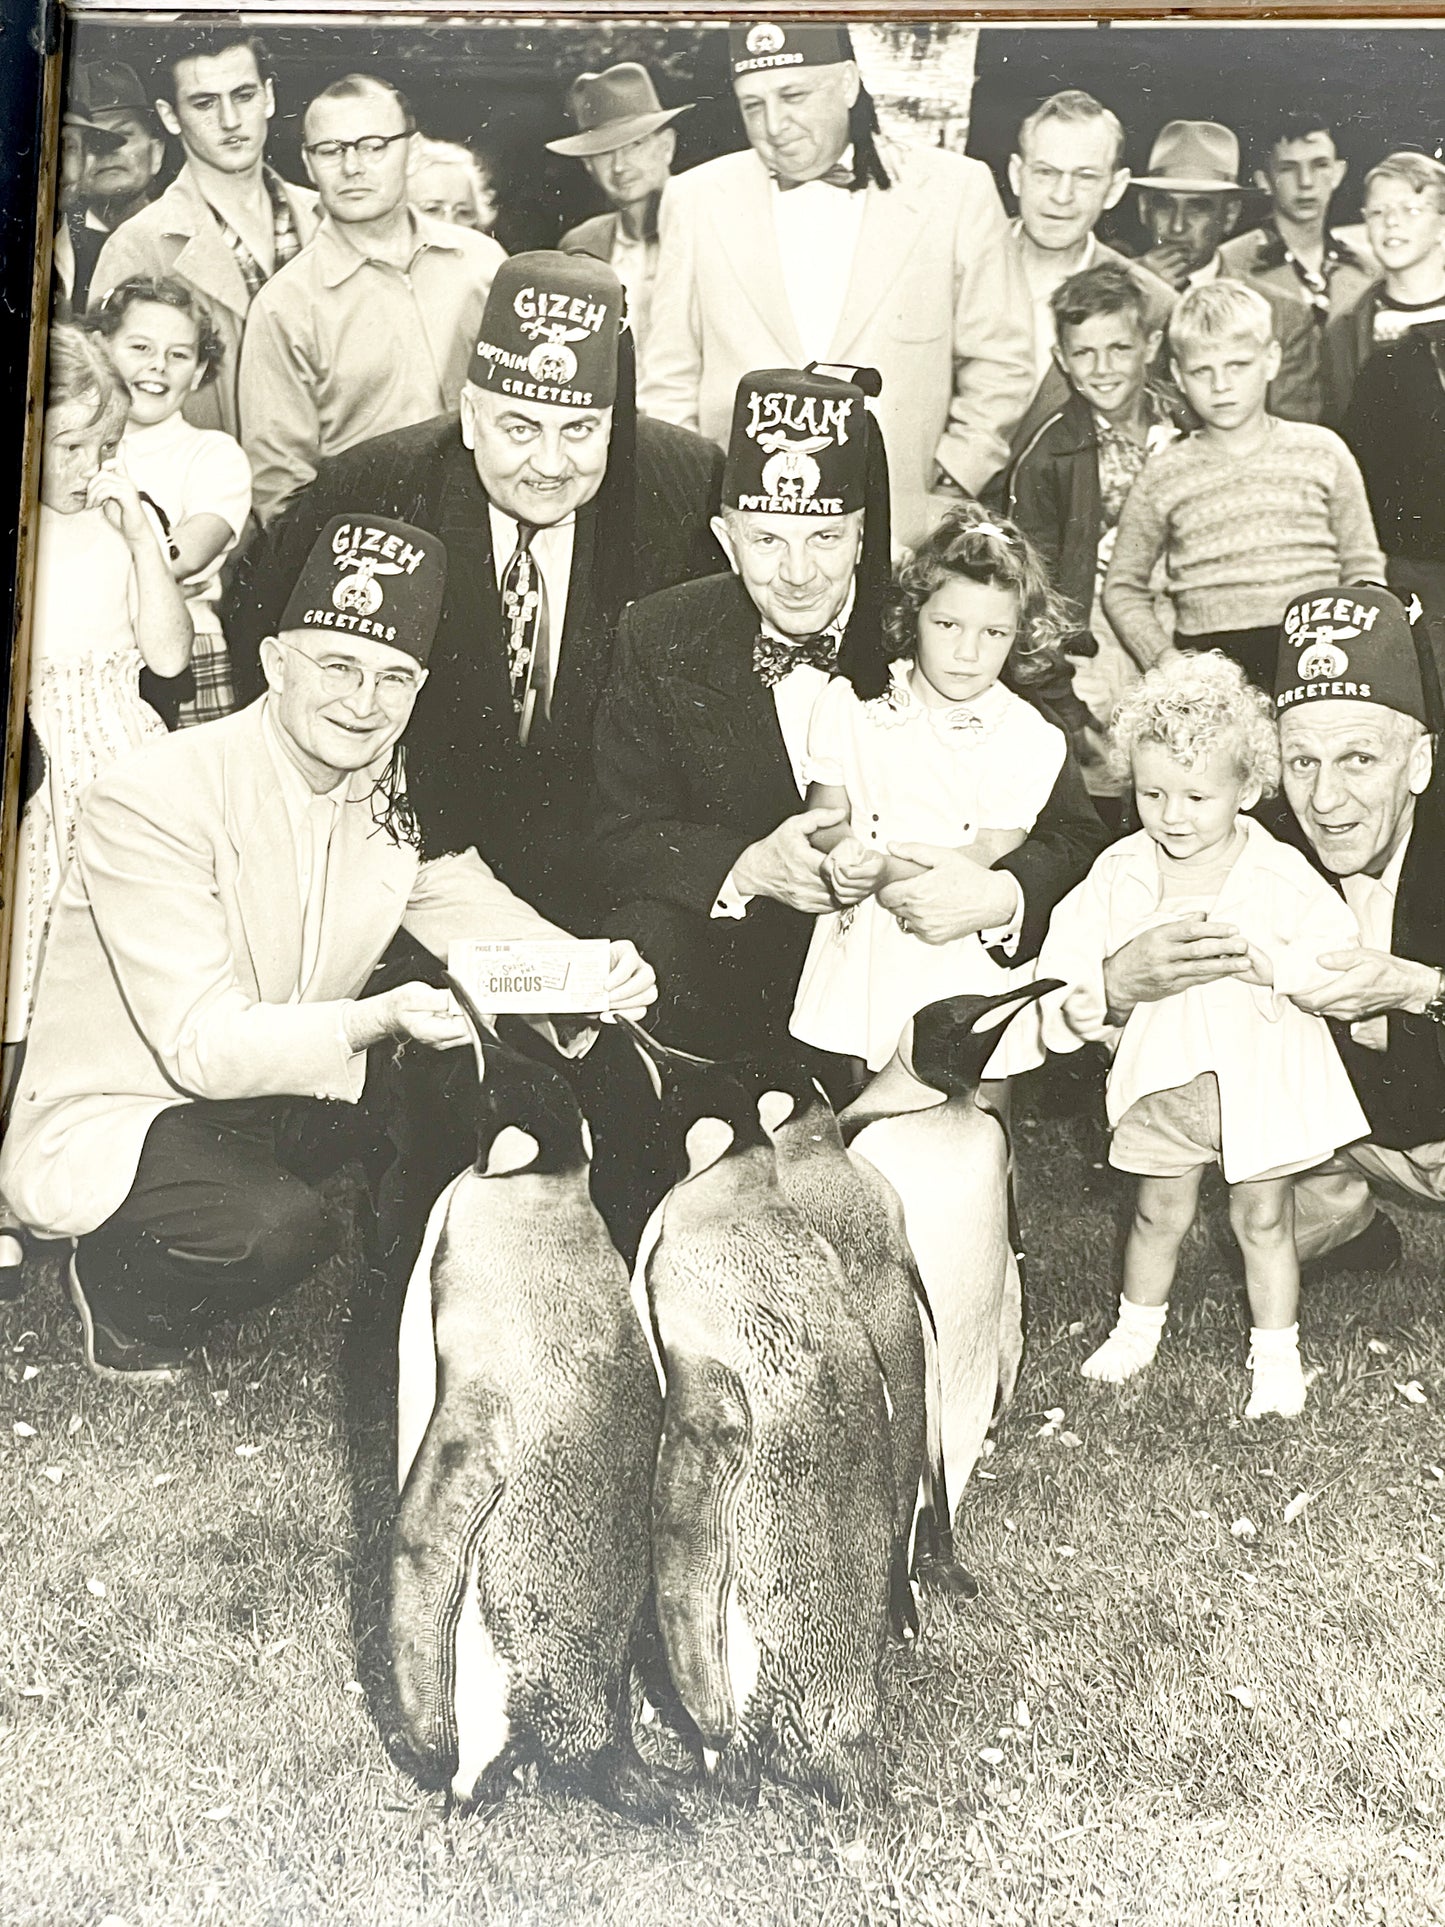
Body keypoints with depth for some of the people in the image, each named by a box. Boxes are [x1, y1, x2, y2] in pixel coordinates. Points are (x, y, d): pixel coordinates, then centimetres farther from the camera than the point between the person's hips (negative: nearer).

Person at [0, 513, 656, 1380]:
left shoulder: (398, 794, -3)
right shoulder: (151, 802, -24)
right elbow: (201, 1047, -28)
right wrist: (378, 1021, -44)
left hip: (287, 1097, 6)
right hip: (111, 1116, -6)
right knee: (278, 1223, -33)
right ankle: (121, 1286, 0)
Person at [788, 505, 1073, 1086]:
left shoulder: (1029, 739, -7)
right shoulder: (848, 704, 0)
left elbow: (988, 858, -12)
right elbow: (823, 814, 1)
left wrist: (887, 868, -28)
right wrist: (843, 849, -24)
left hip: (964, 958, -2)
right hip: (860, 950, 2)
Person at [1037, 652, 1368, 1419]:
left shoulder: (1278, 874, -13)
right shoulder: (1120, 872, -6)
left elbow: (1338, 949, -12)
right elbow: (1073, 948, -4)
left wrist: (1279, 965, -29)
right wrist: (1075, 1004, -22)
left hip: (1260, 1075, -2)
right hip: (1162, 1074, 2)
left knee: (1263, 1218, 10)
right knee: (1159, 1212, 16)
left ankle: (1276, 1353, 27)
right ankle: (1137, 1326, 38)